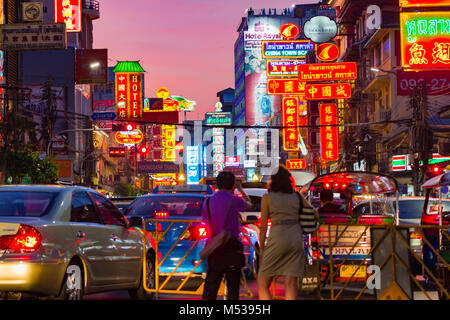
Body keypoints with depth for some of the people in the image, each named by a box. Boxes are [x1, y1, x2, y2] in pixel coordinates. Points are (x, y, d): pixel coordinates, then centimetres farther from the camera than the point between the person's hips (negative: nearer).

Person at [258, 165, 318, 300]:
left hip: (277, 239, -3)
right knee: (291, 285, 0)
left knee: (262, 284, 7)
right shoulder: (297, 196, 12)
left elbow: (263, 226, 2)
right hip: (296, 238, 4)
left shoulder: (267, 198, 3)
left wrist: (262, 249, 9)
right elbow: (315, 215, 18)